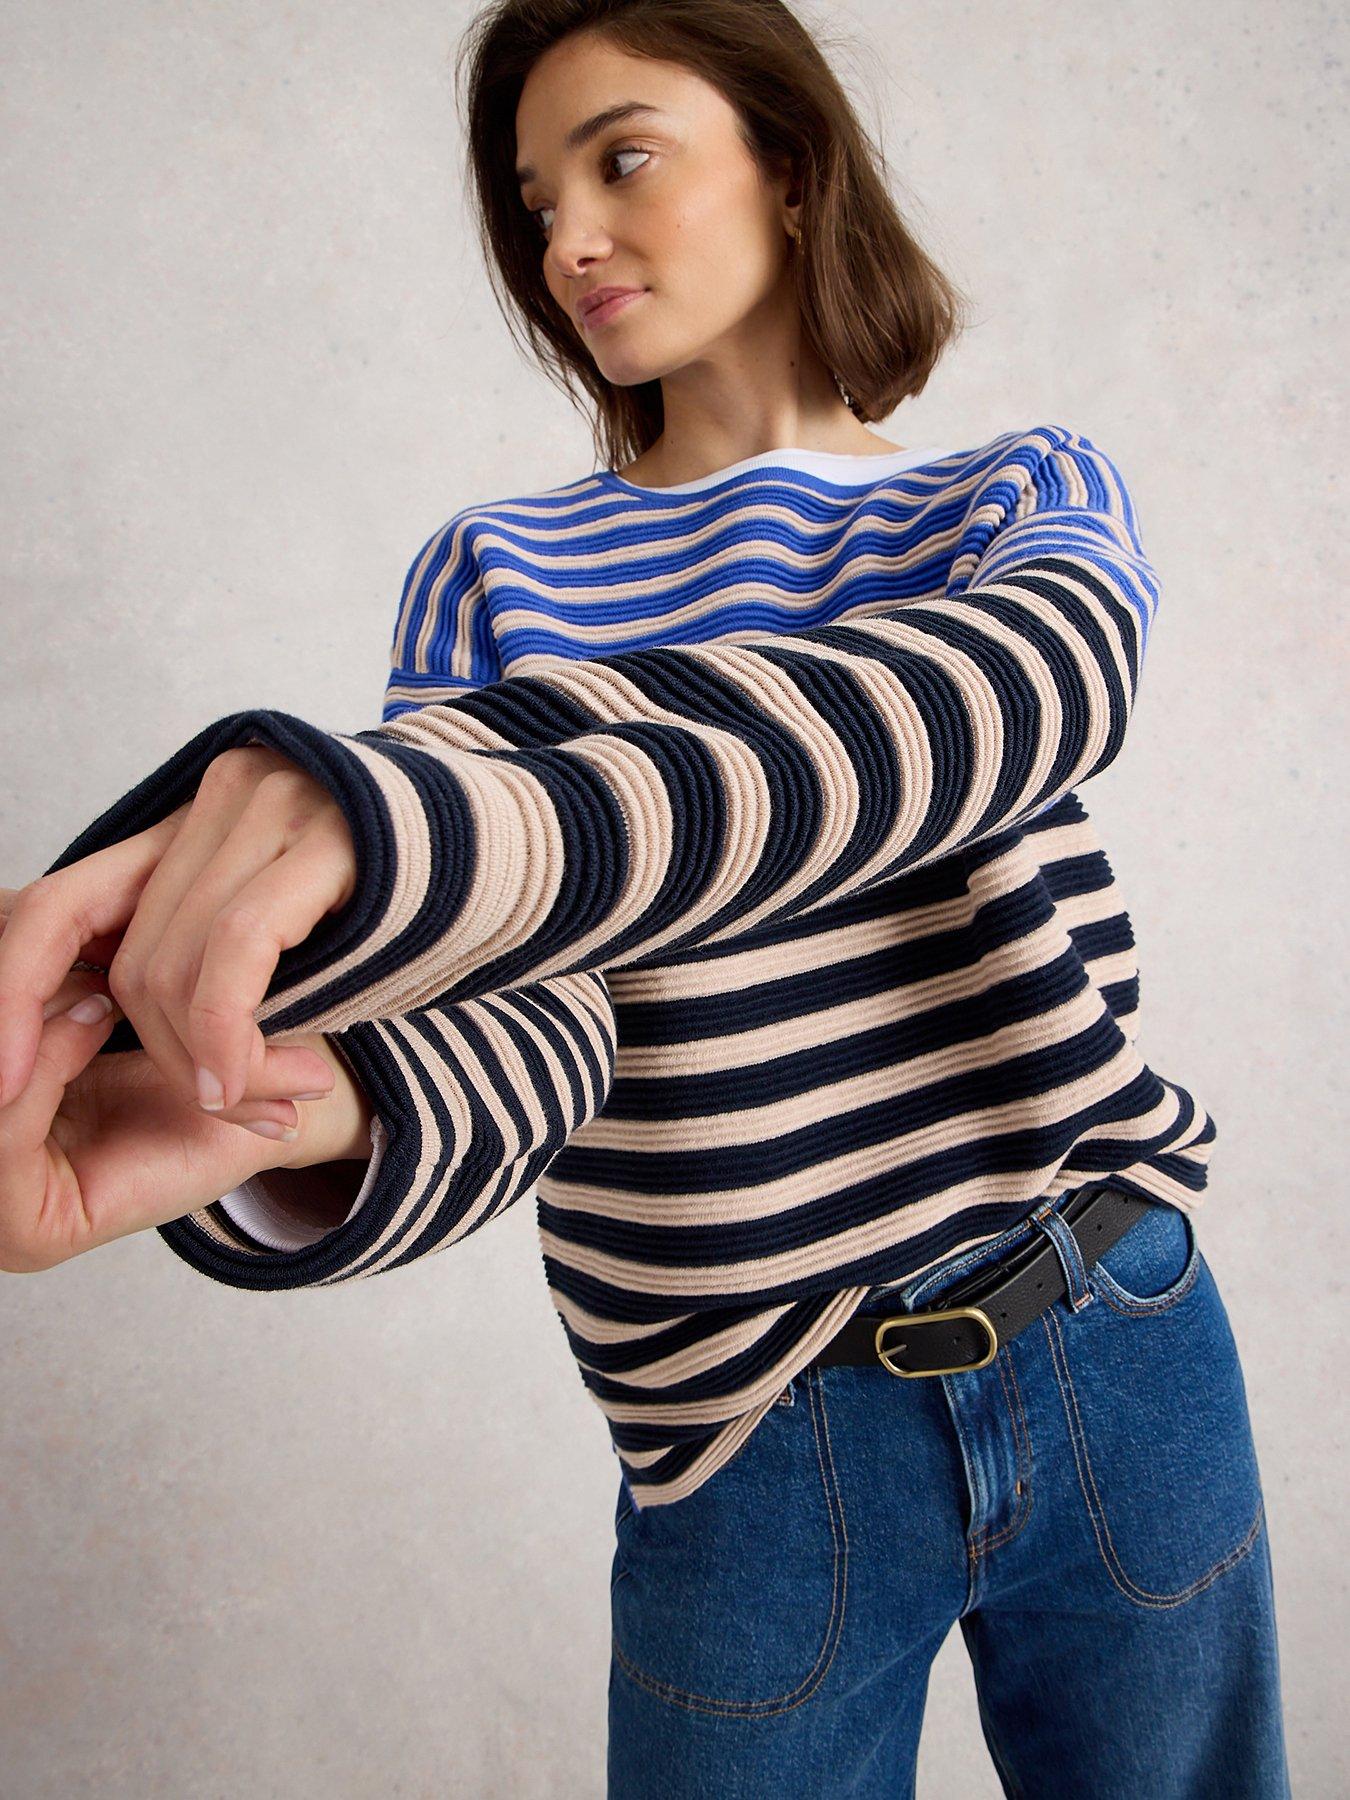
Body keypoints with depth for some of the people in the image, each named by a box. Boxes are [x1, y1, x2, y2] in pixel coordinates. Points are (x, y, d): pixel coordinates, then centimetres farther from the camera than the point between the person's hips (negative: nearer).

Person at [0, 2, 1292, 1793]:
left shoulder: (1027, 500, 0)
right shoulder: (497, 573, 1)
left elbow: (1025, 696, -26)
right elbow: (535, 1011, -14)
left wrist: (393, 825, -41)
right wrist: (318, 1114, -40)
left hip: (1124, 1375, 1)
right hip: (756, 1444, 0)